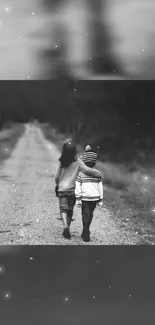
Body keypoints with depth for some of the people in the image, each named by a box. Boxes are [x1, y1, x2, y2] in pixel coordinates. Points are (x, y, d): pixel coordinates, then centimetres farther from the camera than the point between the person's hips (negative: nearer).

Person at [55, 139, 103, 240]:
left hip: (62, 189, 0)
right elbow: (87, 170, -19)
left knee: (63, 209, 2)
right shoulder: (77, 161, -9)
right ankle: (67, 230, 21)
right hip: (72, 189, 0)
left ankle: (65, 226, -22)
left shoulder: (61, 161, -4)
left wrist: (57, 184, 24)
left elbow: (57, 177, 4)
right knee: (70, 210, 14)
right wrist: (99, 174, -7)